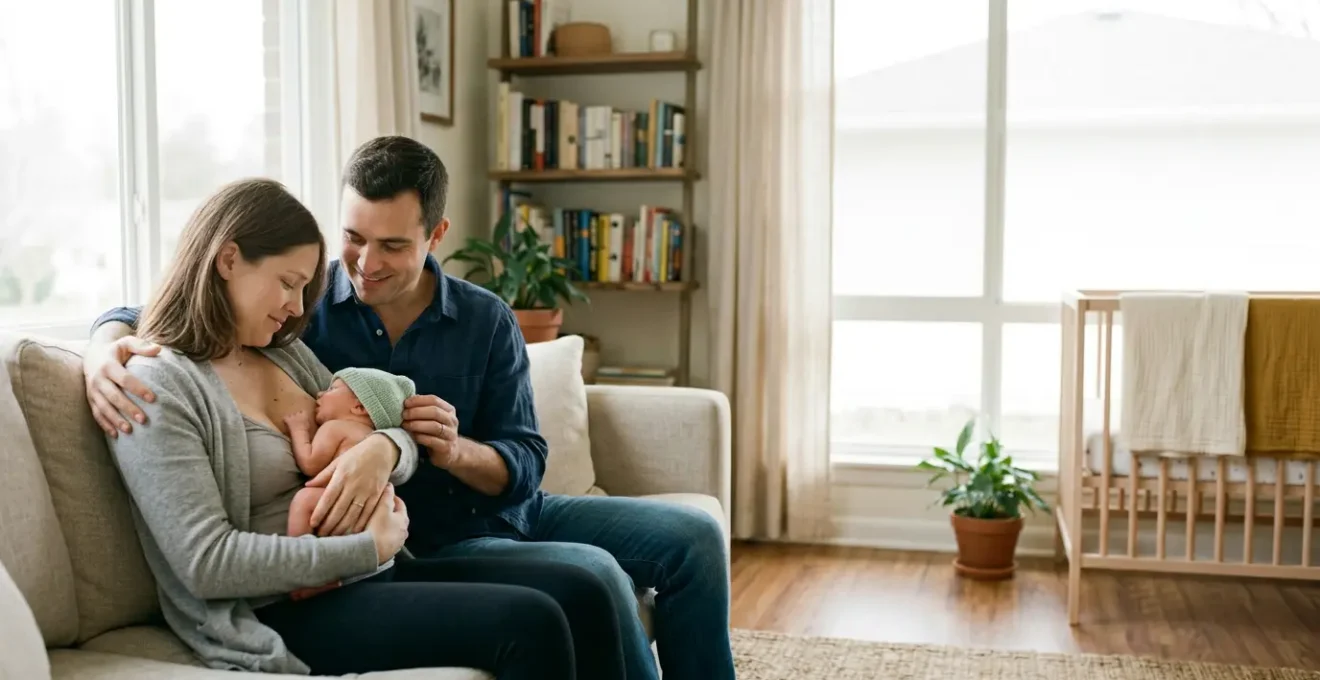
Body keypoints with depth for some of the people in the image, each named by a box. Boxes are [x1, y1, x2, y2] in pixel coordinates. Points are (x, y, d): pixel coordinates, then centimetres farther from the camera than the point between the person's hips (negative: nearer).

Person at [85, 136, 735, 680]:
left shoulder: (487, 322, -4)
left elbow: (524, 464, -5)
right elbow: (151, 315, -7)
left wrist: (456, 451, -27)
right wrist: (104, 350, -31)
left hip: (508, 510, 5)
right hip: (423, 543, -4)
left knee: (693, 536, -6)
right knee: (594, 575, -27)